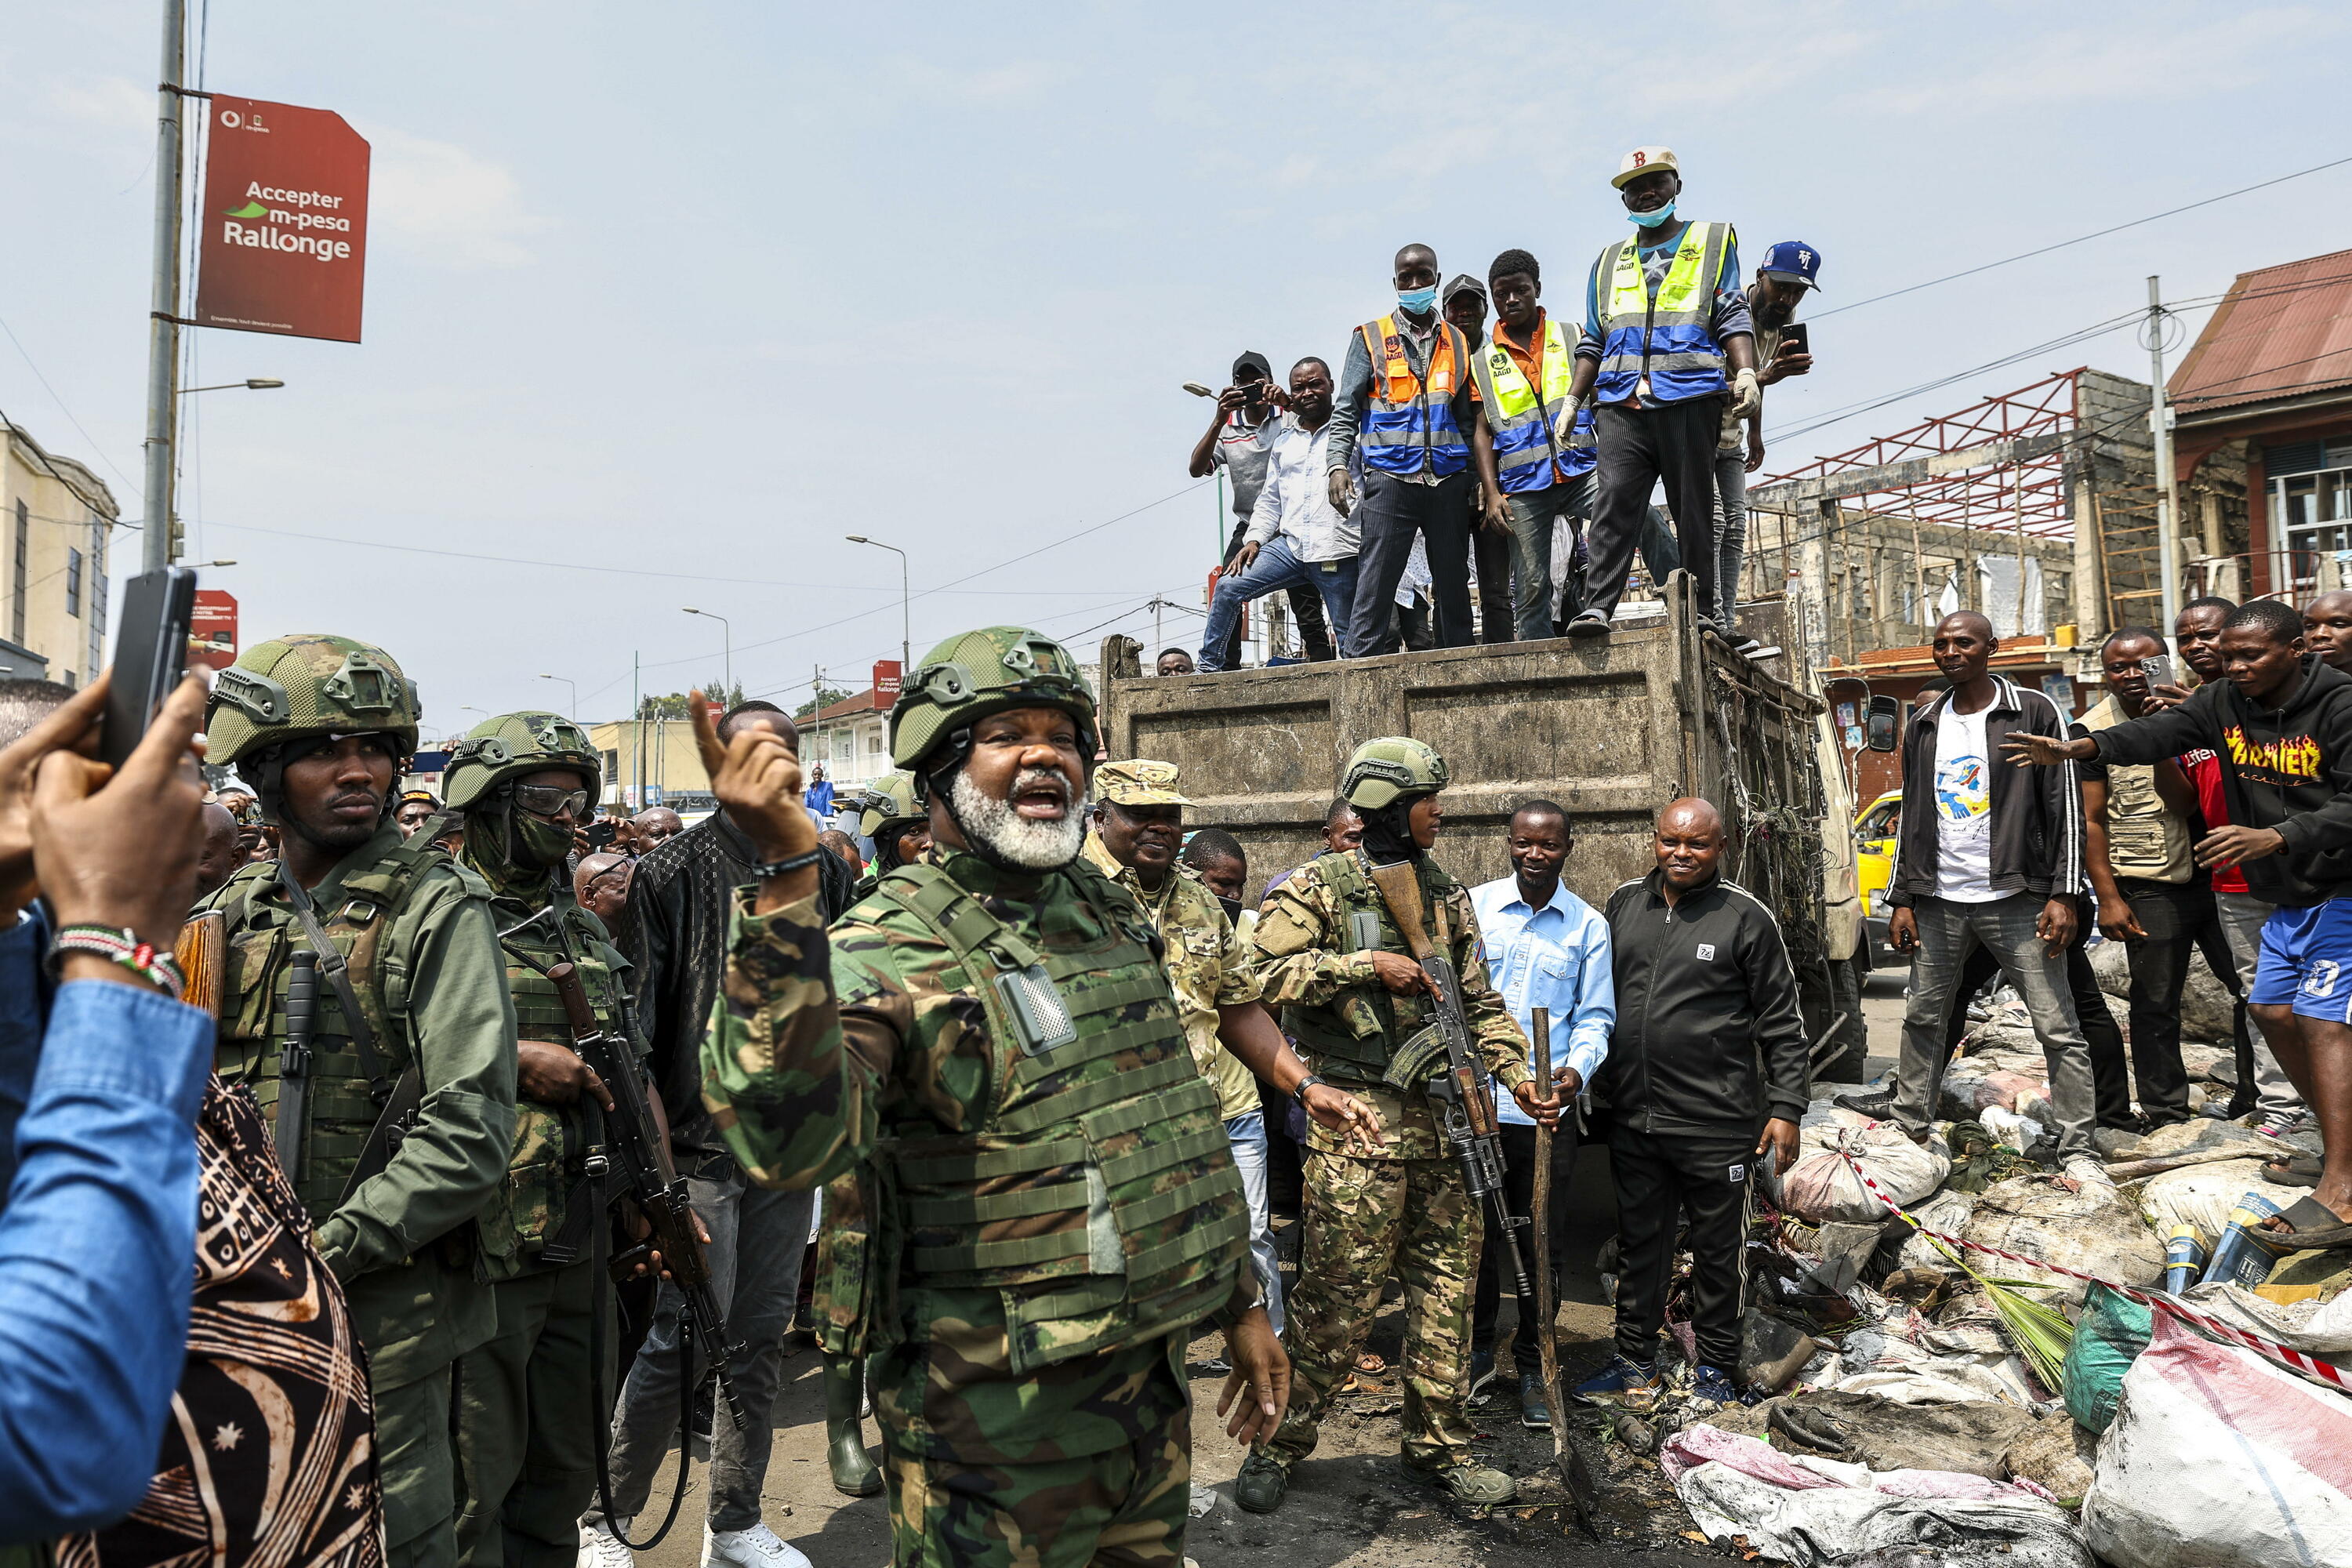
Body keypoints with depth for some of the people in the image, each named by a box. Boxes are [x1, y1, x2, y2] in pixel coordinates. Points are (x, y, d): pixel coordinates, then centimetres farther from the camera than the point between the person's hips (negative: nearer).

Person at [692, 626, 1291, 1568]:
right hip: (998, 1412, -6)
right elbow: (790, 1145, -36)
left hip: (1151, 1377, 7)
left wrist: (1239, 1304, 17)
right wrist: (785, 879, -42)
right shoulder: (882, 951, -16)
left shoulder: (1110, 914, 6)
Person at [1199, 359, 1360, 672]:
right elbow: (1270, 499, 21)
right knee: (1228, 587, -6)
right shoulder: (1284, 439, 21)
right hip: (1289, 546, 5)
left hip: (1339, 554, -4)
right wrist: (1254, 539, 8)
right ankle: (1210, 668, 3)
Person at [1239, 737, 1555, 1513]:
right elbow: (1266, 972, -14)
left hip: (1444, 1115, 6)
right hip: (1356, 1118, -6)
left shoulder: (1449, 895, 16)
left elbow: (1481, 1002, 18)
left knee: (1446, 1287, 11)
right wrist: (1368, 964, -16)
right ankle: (1279, 1444, 16)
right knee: (1339, 1292, -2)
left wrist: (1517, 1073, 5)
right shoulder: (1320, 886, -3)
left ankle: (1439, 1448, 26)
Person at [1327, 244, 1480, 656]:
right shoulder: (1371, 339, 8)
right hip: (1391, 479, -3)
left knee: (1454, 587, 6)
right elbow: (1346, 411, 4)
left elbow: (1467, 417, 17)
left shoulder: (1457, 342, 17)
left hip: (1448, 481, 3)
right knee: (1375, 585, -9)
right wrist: (1337, 464, -11)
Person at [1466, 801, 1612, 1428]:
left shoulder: (1589, 925, 4)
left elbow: (1596, 1013, 5)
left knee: (1542, 1244, 9)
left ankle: (1533, 1369, 26)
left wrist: (1578, 1067, -14)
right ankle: (1477, 1349, 31)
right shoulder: (1472, 907, 3)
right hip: (1473, 1099, 0)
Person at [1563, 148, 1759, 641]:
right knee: (1613, 503, -13)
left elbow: (1732, 317, 6)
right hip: (1622, 405, 2)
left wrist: (1746, 373, -10)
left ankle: (1702, 612, 3)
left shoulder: (1714, 241, 17)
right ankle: (1596, 607, -19)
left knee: (1694, 510, -1)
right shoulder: (1609, 261, 25)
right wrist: (1571, 401, 12)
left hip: (1691, 400, -2)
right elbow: (1594, 341, 22)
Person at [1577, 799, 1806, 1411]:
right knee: (1638, 1243, 15)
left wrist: (1786, 1108, -7)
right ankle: (1636, 1364, 30)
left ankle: (1717, 1371, 28)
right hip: (1633, 1119, 4)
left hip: (1718, 1126, -4)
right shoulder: (1624, 903, 6)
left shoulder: (1746, 917, -6)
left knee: (1719, 1251, 11)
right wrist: (1592, 1082, 15)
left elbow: (1782, 1023, -3)